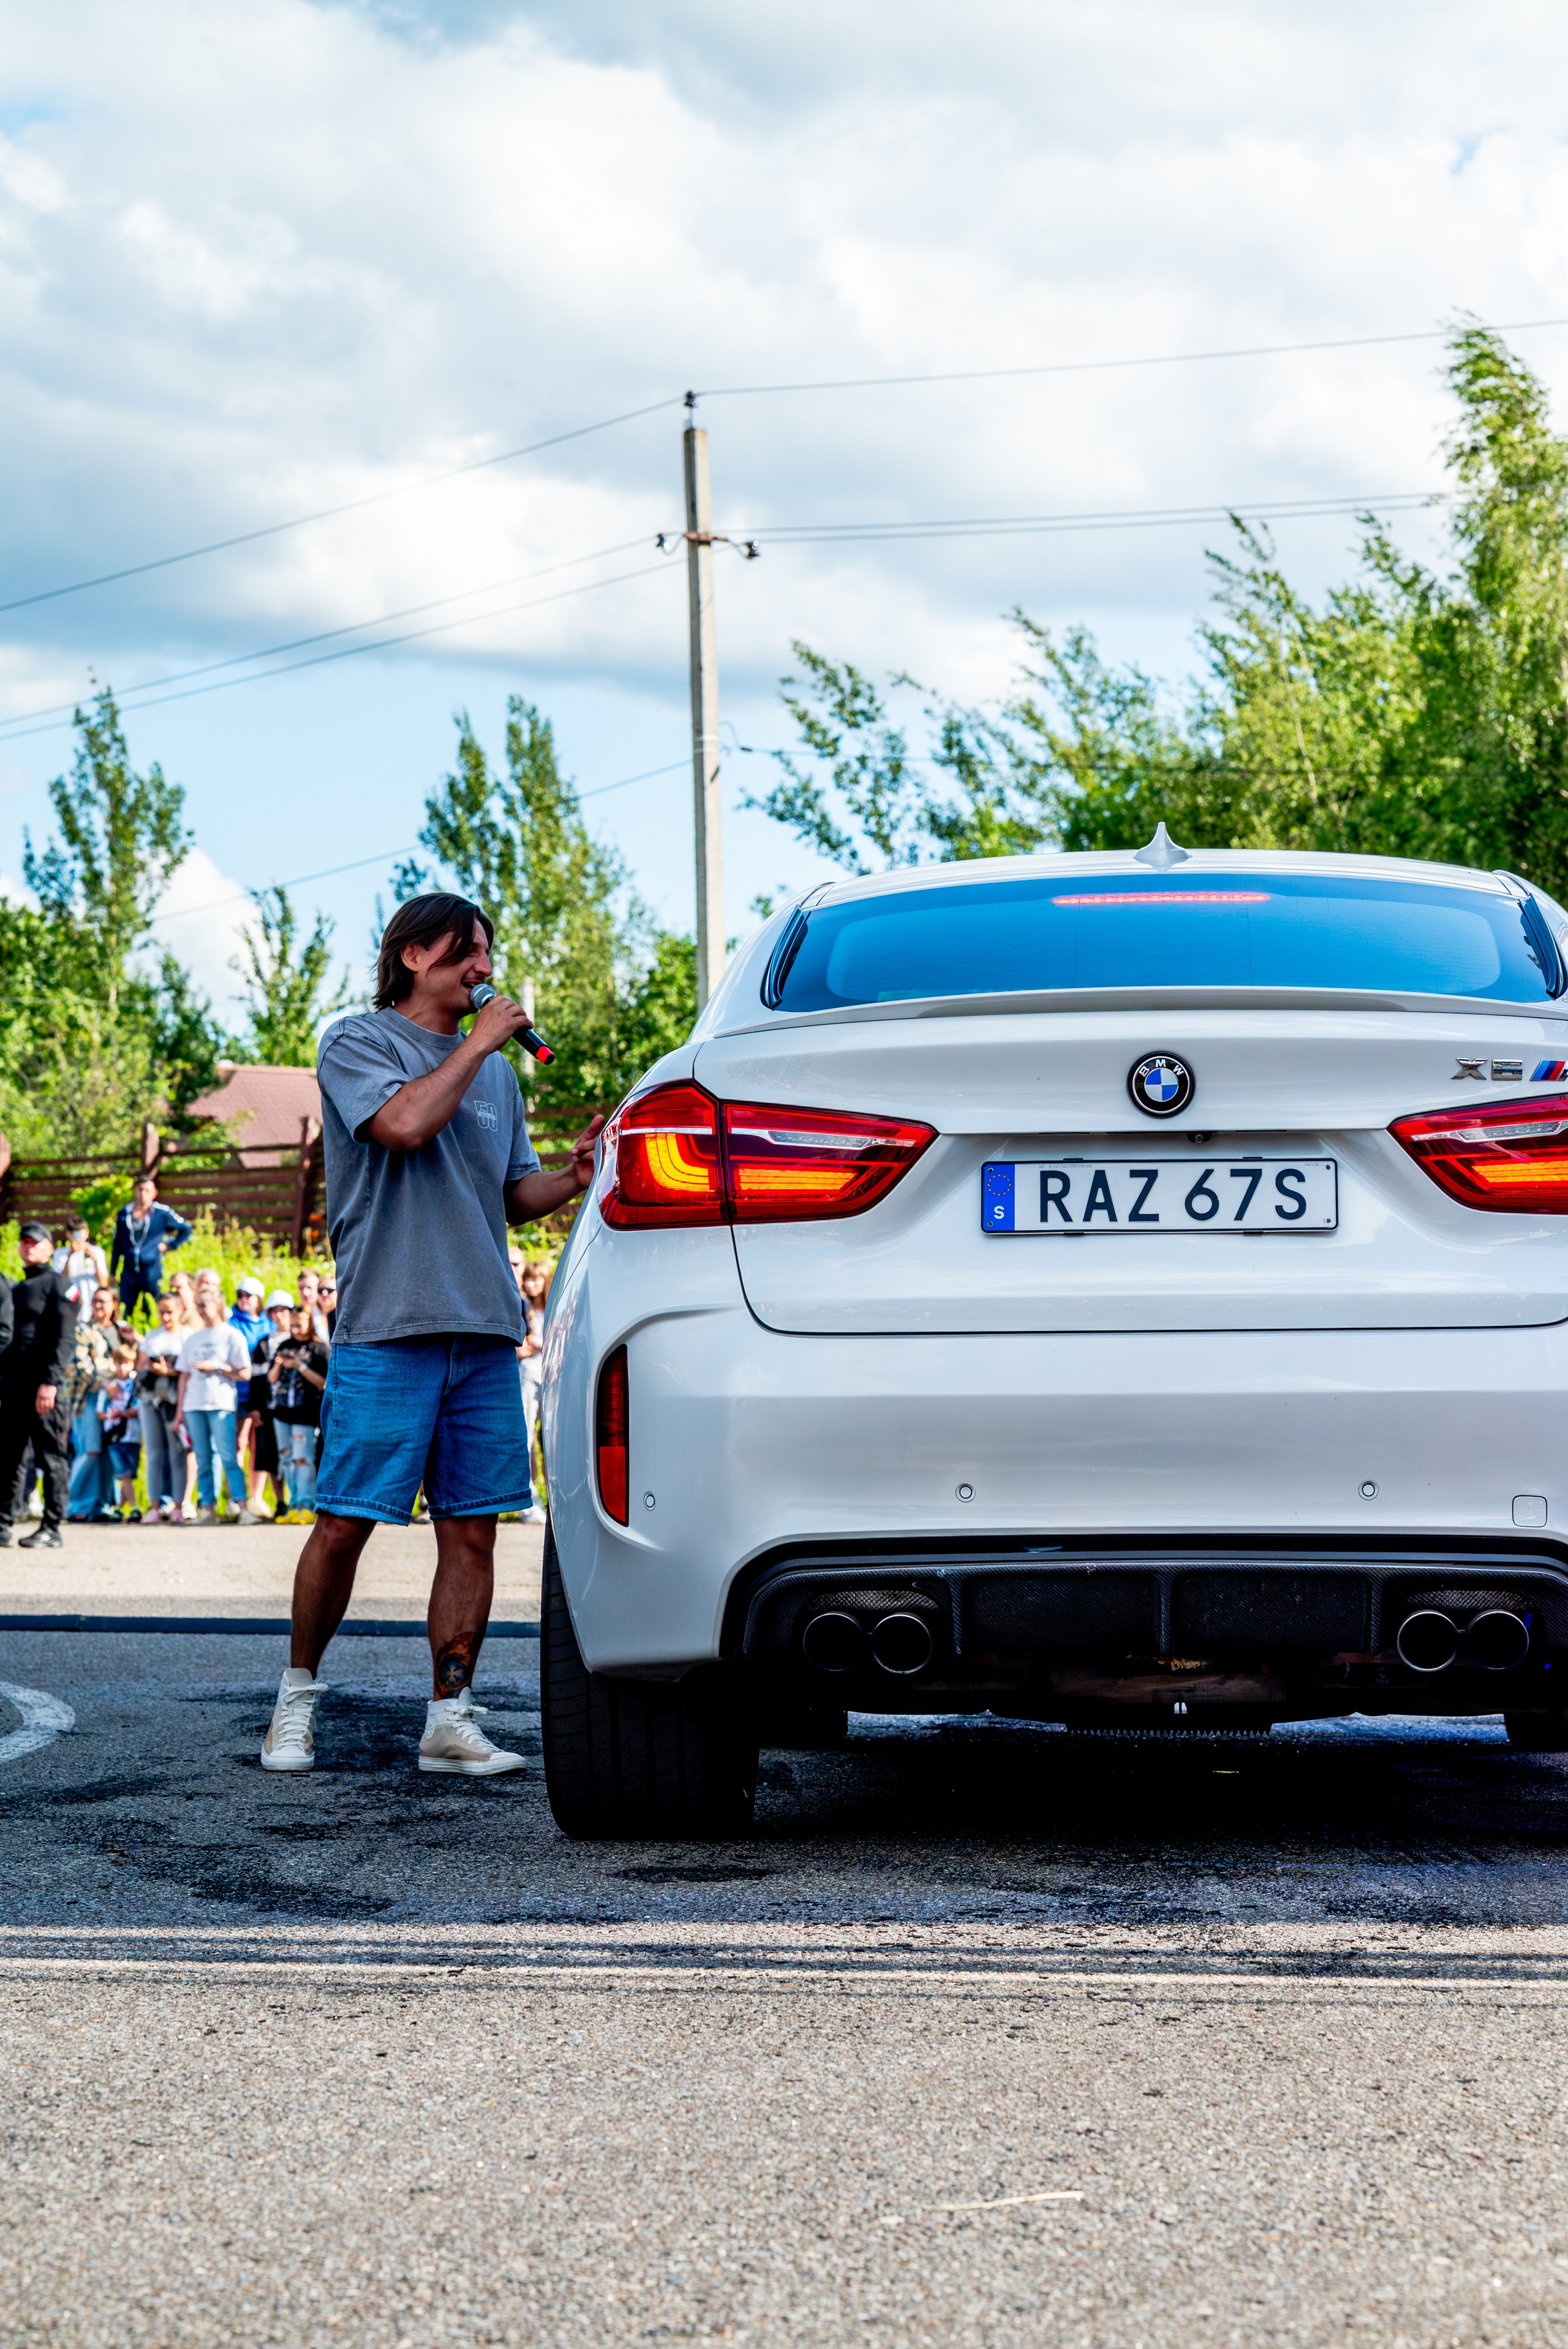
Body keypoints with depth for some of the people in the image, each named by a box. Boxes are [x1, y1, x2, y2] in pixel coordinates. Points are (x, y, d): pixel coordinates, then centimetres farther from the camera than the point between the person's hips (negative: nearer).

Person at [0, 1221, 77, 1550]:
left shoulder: (56, 1284, -1)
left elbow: (64, 1338, -10)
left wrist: (51, 1381, -19)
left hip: (43, 1384, -7)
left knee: (50, 1457, -4)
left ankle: (52, 1529, -2)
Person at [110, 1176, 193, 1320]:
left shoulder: (162, 1213, 0)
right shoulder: (124, 1214, 10)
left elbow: (186, 1229, 9)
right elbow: (117, 1245, 16)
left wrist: (169, 1246, 0)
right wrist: (112, 1273, 15)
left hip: (152, 1270, -3)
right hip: (129, 1273, 3)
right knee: (124, 1313, 1)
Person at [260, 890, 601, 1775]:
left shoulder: (495, 1070, 21)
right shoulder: (359, 1044, 3)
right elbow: (405, 1122, -16)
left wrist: (573, 1180, 2)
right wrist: (478, 1045, -7)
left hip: (485, 1332, 5)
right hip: (387, 1326, -5)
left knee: (473, 1530, 1)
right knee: (344, 1525, -5)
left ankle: (451, 1718, 5)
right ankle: (299, 1695, 10)